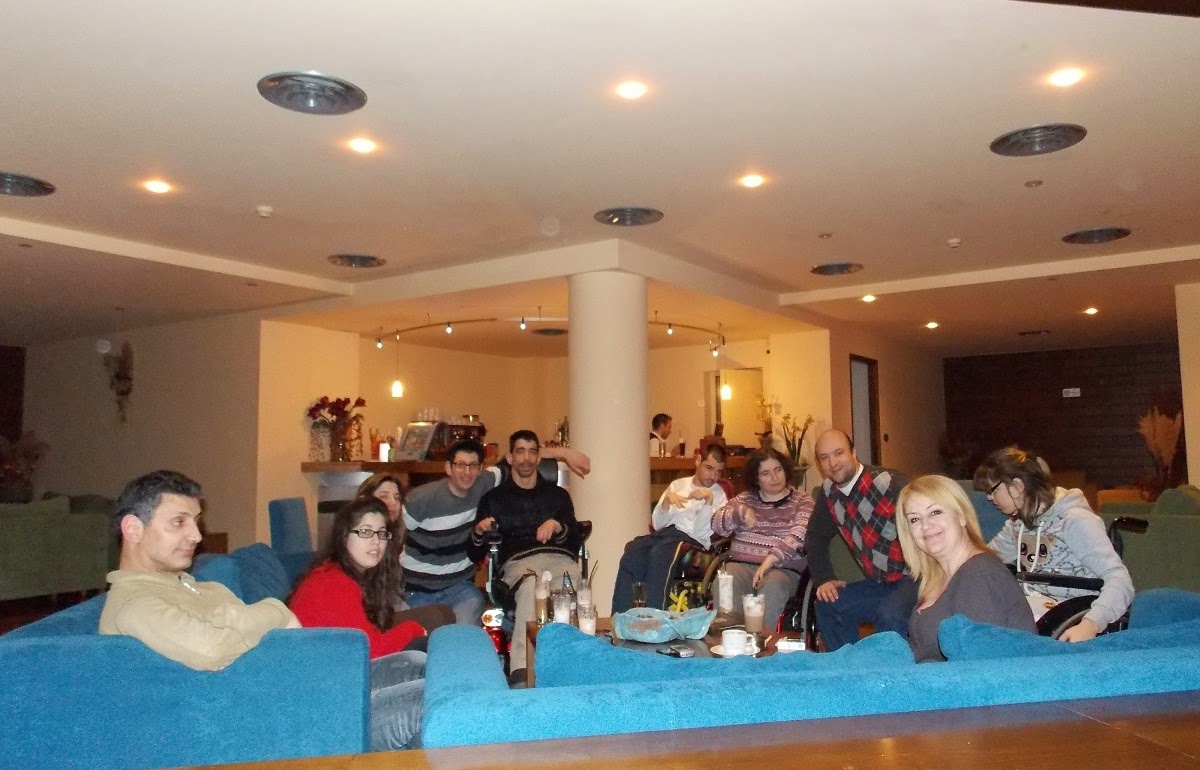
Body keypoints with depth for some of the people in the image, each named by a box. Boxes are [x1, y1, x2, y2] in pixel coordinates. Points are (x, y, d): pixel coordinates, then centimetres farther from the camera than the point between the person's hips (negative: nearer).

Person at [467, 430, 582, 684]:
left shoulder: (557, 494, 29)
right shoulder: (494, 498, 25)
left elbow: (575, 541, 18)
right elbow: (475, 555, 20)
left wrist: (558, 527, -3)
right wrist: (479, 532, -2)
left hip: (560, 557, 1)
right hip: (518, 559, -1)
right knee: (530, 586, -40)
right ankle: (521, 668, -48)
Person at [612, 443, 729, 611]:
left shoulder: (718, 495, 12)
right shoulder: (678, 484, 23)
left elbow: (700, 531, -3)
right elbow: (657, 524, 14)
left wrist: (708, 500, -15)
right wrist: (666, 501, -4)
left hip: (693, 540, -3)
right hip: (665, 533, 3)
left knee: (660, 553, -38)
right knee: (632, 550, -31)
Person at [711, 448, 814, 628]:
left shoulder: (802, 501, 8)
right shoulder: (745, 499, 18)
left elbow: (799, 535, -10)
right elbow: (716, 524, 10)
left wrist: (771, 559, -24)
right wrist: (740, 512, -10)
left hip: (783, 569, -2)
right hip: (741, 565, 2)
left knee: (772, 587, -36)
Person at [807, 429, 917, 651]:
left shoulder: (889, 483, -19)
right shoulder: (828, 492, 4)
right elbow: (816, 538, 15)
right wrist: (823, 579, 4)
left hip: (914, 578, -7)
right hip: (880, 583, 7)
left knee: (889, 615, -32)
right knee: (827, 605, -2)